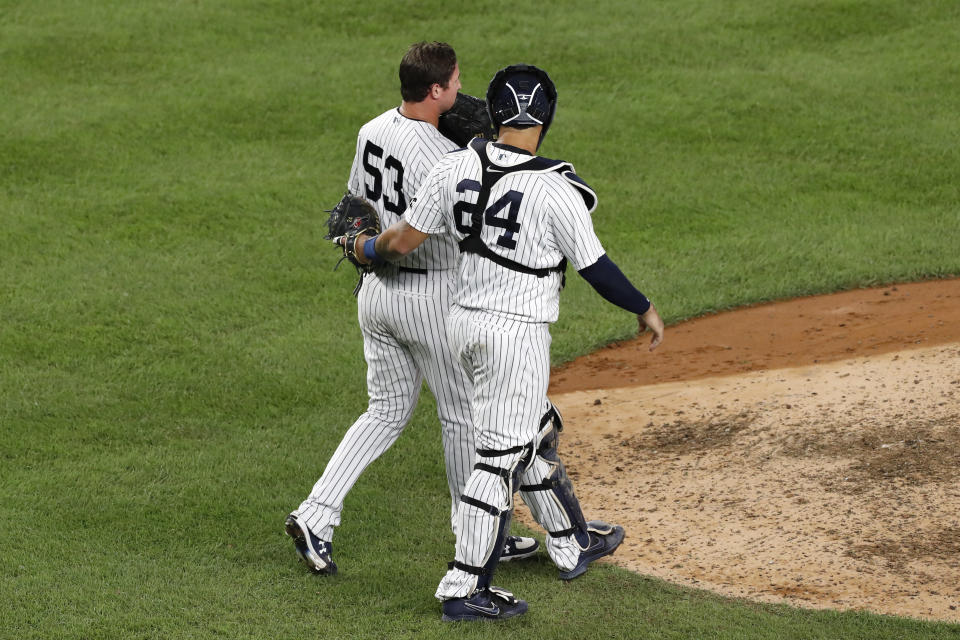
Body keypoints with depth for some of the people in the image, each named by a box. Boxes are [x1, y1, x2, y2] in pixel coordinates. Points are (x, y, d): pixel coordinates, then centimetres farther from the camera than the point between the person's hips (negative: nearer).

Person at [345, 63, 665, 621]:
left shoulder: (456, 167, -3)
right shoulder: (555, 191, -18)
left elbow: (403, 241, 1)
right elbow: (597, 269, -10)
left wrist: (366, 248, 22)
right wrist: (645, 309, 6)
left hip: (465, 323, 7)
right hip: (518, 333, -7)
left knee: (537, 435, 23)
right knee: (503, 459, -1)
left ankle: (572, 543, 39)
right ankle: (465, 590, 1)